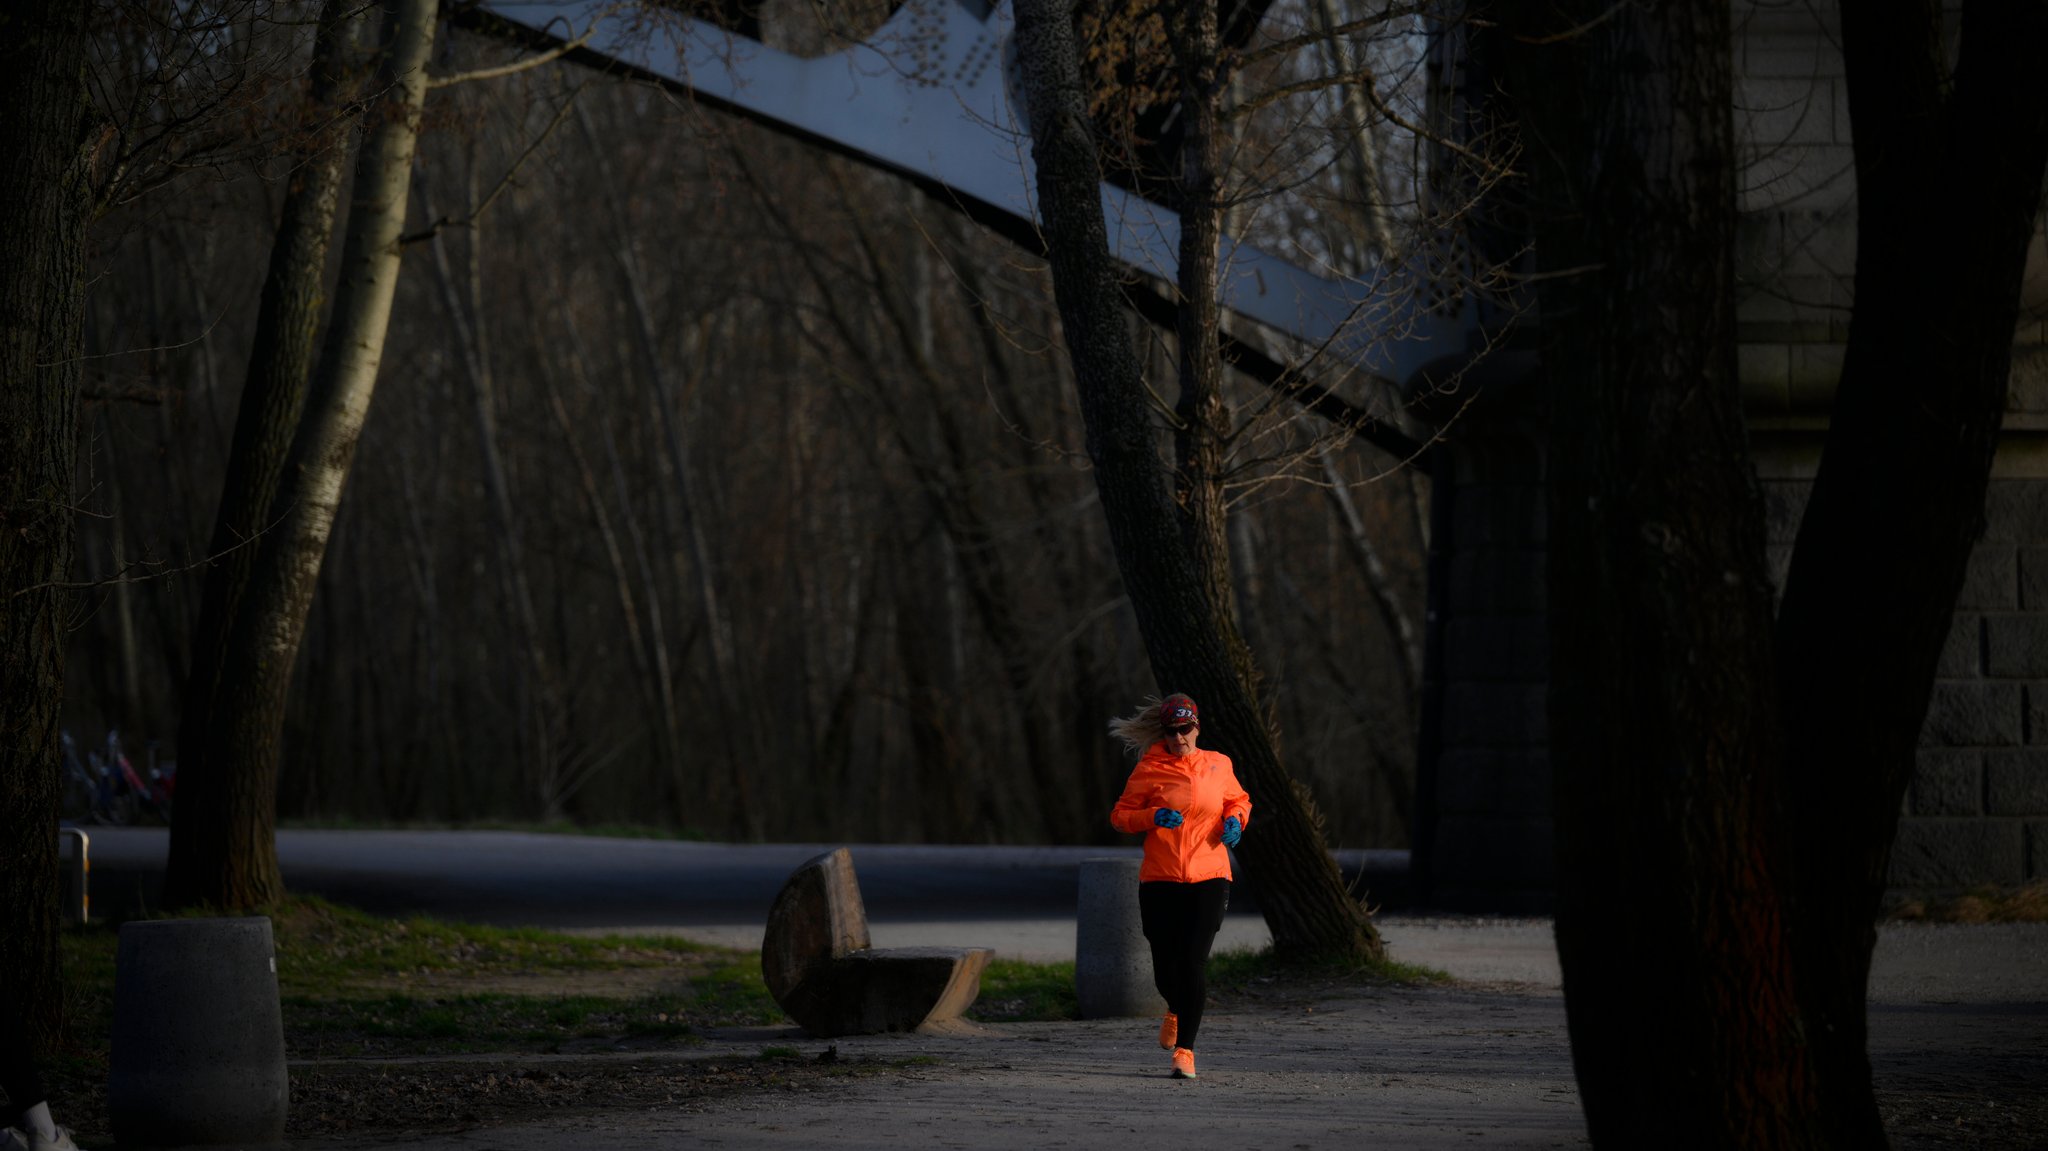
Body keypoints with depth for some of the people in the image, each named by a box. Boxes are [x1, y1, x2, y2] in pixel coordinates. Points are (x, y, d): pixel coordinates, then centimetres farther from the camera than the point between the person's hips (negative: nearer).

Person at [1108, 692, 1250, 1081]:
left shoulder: (1218, 765, 6)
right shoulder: (1149, 769, 0)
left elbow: (1239, 800, 24)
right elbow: (1120, 816, 4)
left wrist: (1234, 820, 2)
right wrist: (1153, 817, -15)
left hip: (1209, 880, 0)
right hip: (1160, 882, 0)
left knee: (1193, 965, -12)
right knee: (1166, 972, 4)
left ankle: (1185, 1049, -5)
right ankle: (1176, 1010, 40)